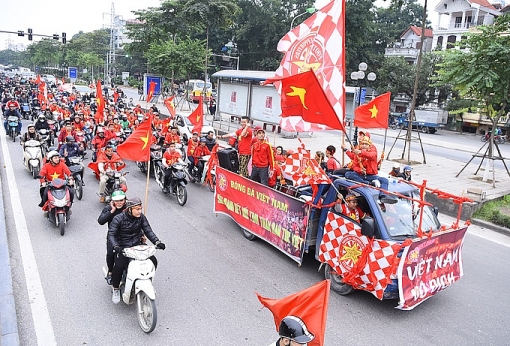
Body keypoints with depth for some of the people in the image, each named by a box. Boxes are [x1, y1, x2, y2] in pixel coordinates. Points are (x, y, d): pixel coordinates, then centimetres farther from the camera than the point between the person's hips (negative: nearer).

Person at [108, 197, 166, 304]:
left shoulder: (141, 217, 0)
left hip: (137, 245, 4)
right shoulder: (118, 219, -12)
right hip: (122, 247, -4)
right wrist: (116, 247, -33)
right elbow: (111, 234, -15)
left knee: (153, 261, -12)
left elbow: (148, 230, 0)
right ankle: (116, 289, 0)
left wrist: (157, 242, -15)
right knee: (119, 266, -28)